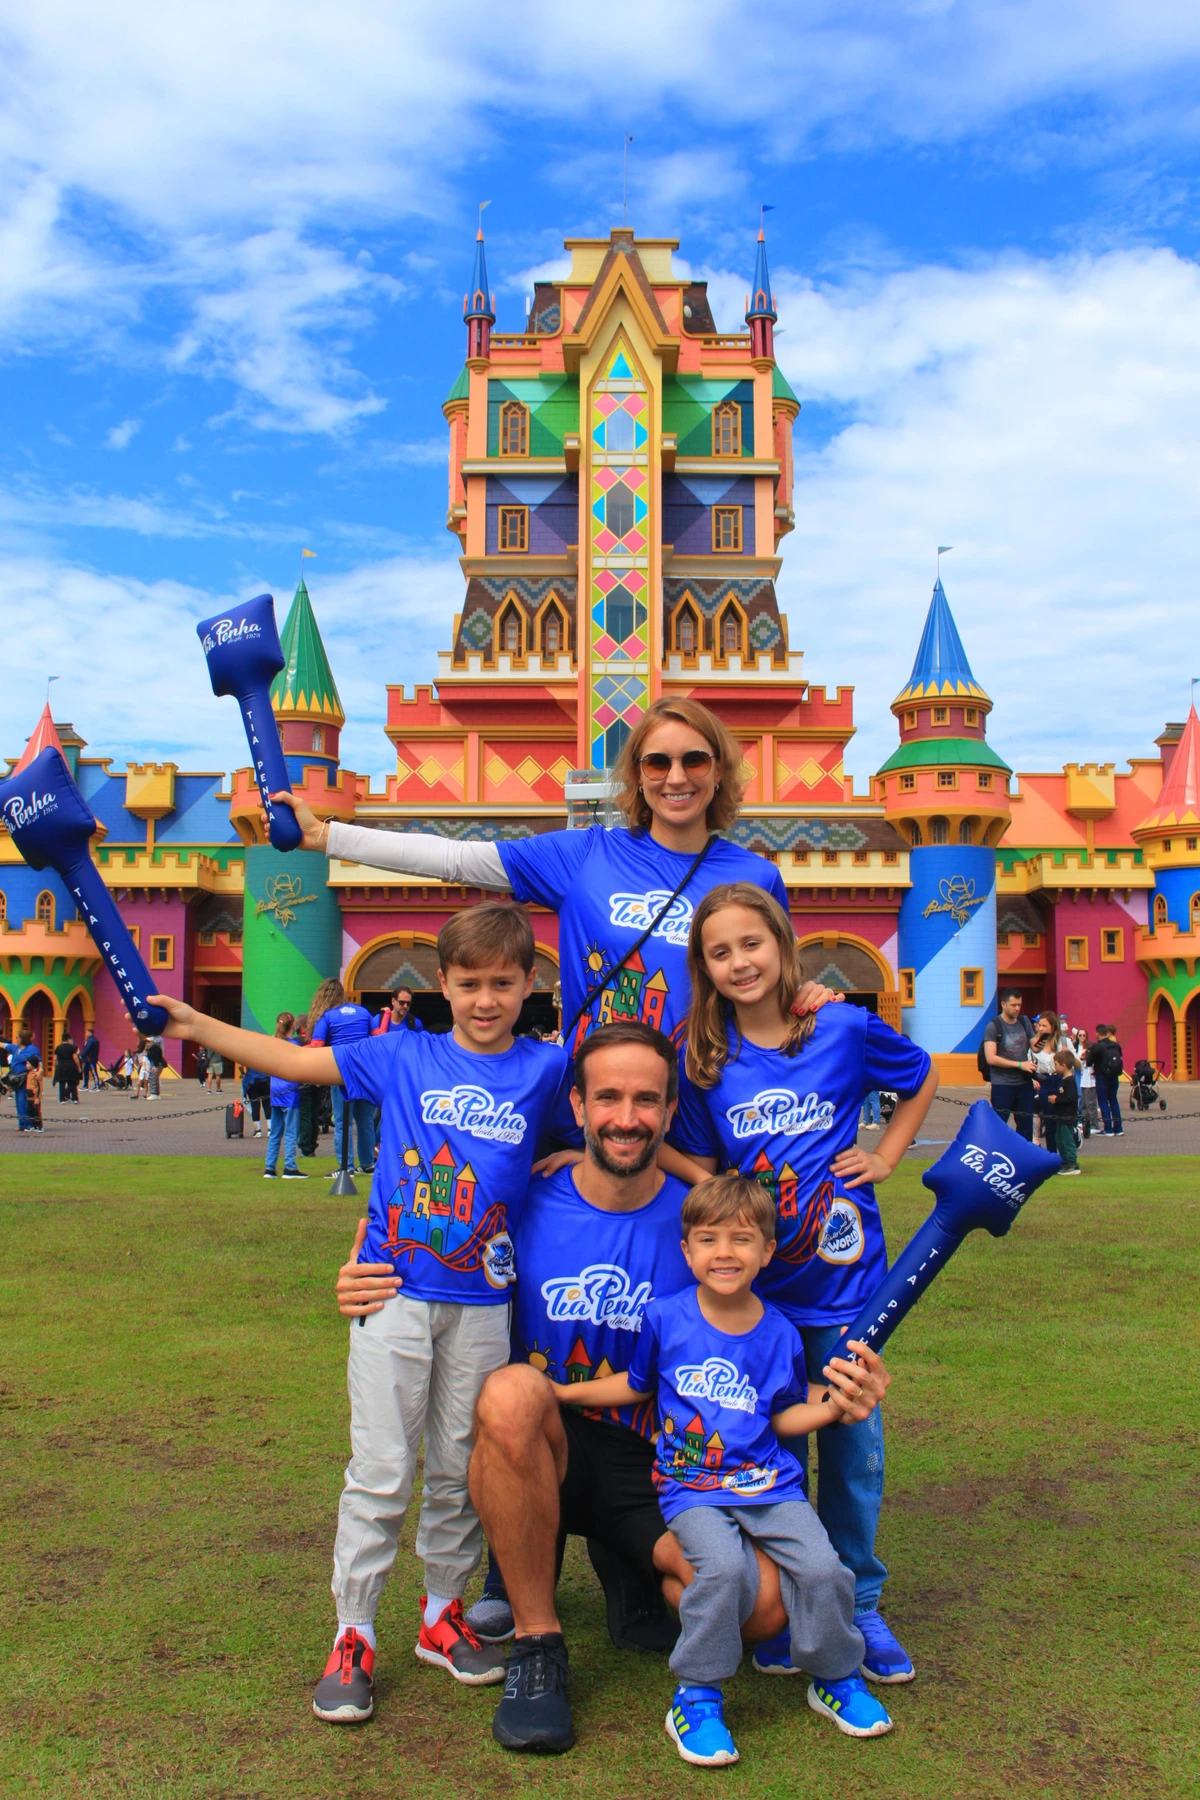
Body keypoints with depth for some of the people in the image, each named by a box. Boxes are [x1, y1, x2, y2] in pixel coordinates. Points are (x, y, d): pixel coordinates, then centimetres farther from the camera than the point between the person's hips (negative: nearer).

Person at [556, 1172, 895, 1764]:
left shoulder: (779, 1335, 2)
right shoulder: (664, 1319, -1)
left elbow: (782, 1418, 12)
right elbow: (637, 1385, 15)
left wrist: (831, 1408, -4)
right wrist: (563, 1391, 8)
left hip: (769, 1483, 2)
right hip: (691, 1488, -2)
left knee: (822, 1567, -18)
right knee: (723, 1567, -29)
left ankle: (836, 1676, 12)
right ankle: (696, 1698, -6)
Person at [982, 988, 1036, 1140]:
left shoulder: (1024, 1022, 8)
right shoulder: (994, 1026, -9)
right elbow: (991, 1058, -16)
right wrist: (1020, 1064, -17)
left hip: (1024, 1083, 5)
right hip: (1002, 1085, -5)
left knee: (1026, 1125, 9)